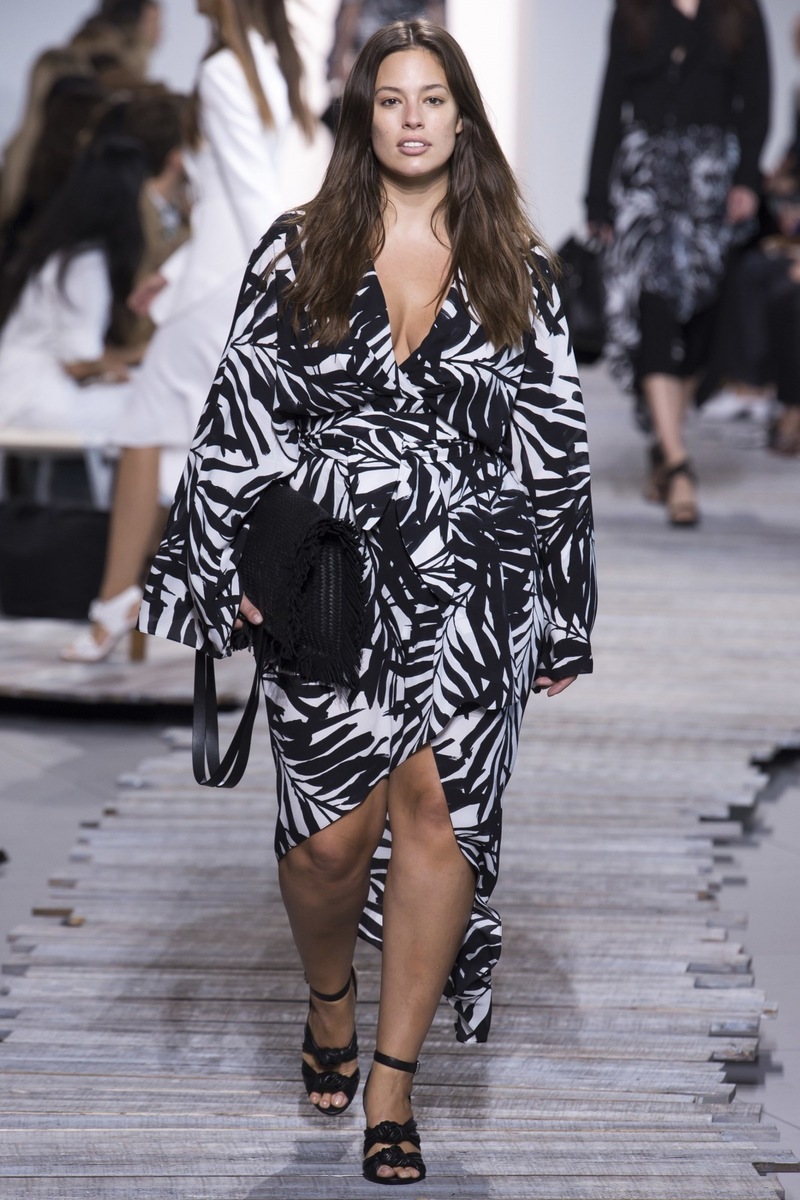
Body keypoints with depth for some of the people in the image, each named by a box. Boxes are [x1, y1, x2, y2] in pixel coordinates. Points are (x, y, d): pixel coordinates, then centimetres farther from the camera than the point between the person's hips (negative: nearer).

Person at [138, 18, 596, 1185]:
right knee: (335, 827, -4)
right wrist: (225, 568, -1)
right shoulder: (298, 252, 6)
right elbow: (242, 413, 5)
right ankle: (330, 1000, 29)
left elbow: (556, 440, 8)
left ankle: (392, 1088, 4)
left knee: (437, 809, -7)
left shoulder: (516, 268, 8)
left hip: (469, 584, 1)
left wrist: (562, 617, 6)